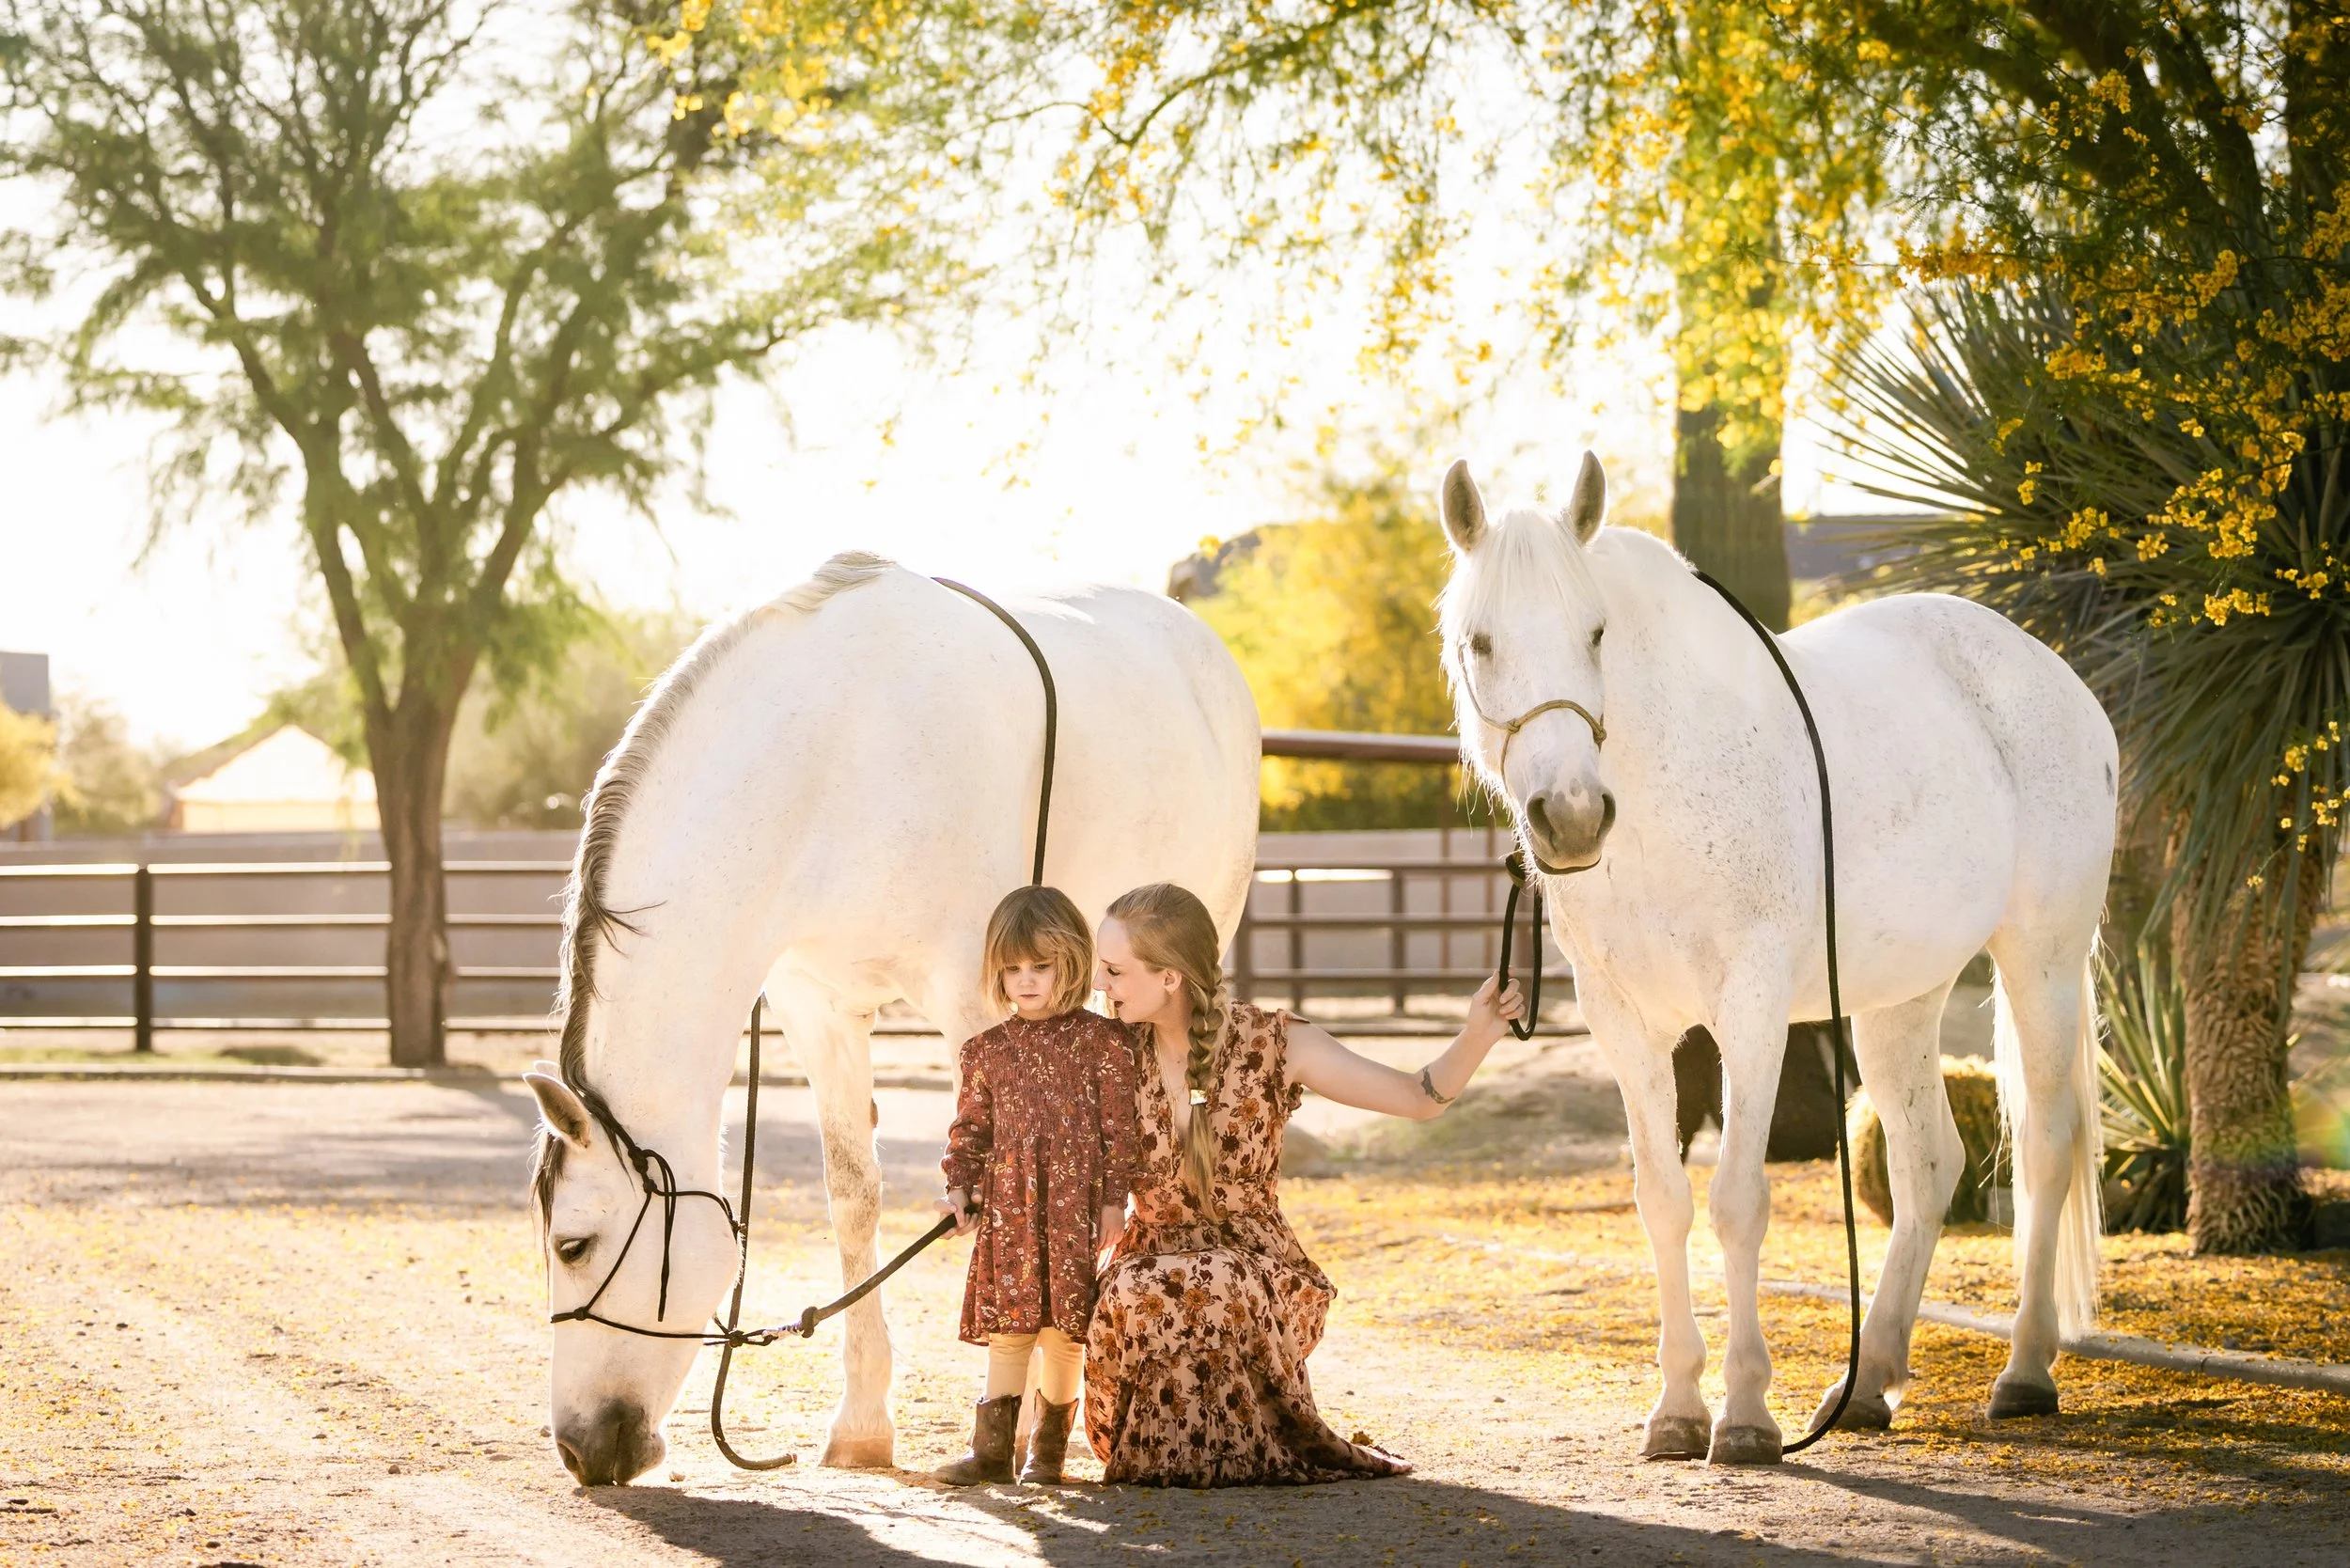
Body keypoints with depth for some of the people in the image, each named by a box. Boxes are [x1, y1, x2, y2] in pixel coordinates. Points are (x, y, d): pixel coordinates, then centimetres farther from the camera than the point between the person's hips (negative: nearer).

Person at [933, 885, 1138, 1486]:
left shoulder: (1102, 1041, -1)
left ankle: (1048, 1448, 12)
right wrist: (959, 1188, 4)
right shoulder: (989, 1049, 10)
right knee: (1007, 1325, 0)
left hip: (1076, 1207, -2)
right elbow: (971, 1126, 15)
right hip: (1007, 1207, 2)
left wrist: (1114, 1198, -5)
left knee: (1064, 1329, 1)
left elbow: (1120, 1125, -1)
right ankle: (992, 1447, 2)